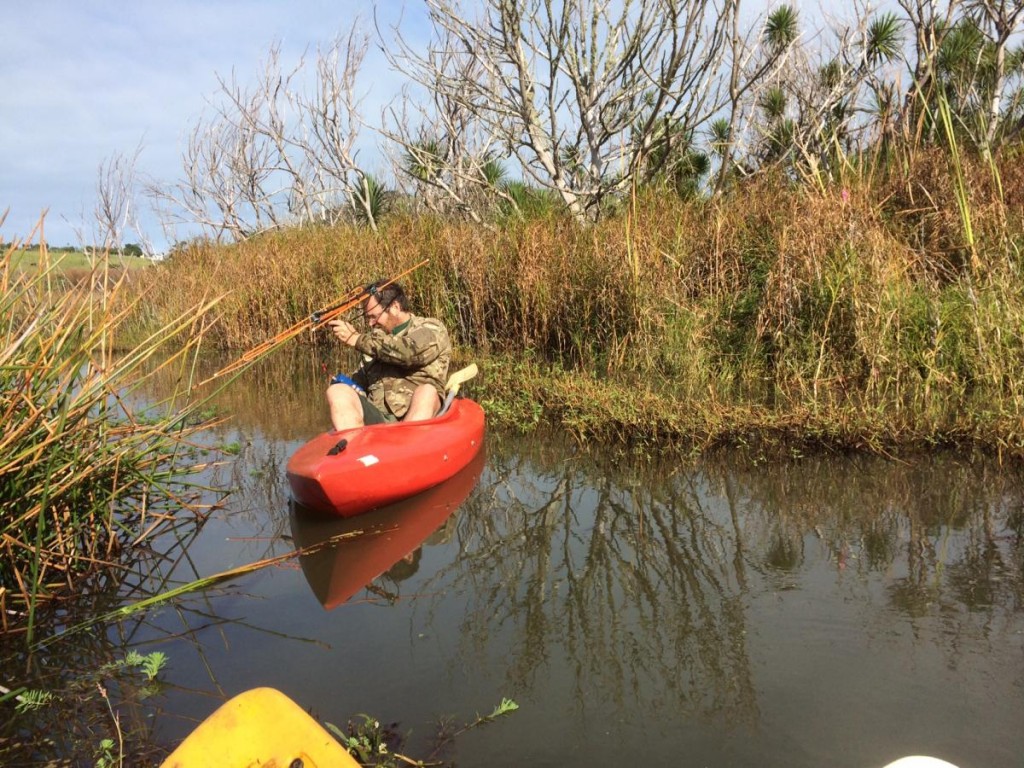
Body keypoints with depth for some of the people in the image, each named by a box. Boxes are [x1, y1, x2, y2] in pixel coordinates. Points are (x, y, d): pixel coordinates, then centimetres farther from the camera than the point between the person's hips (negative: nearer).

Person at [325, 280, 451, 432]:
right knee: (337, 391, -16)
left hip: (418, 415, -4)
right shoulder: (376, 338, 24)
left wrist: (357, 339, -11)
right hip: (376, 418, 4)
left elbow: (410, 352, -15)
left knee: (427, 391, -33)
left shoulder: (432, 329, 7)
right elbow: (360, 382, 25)